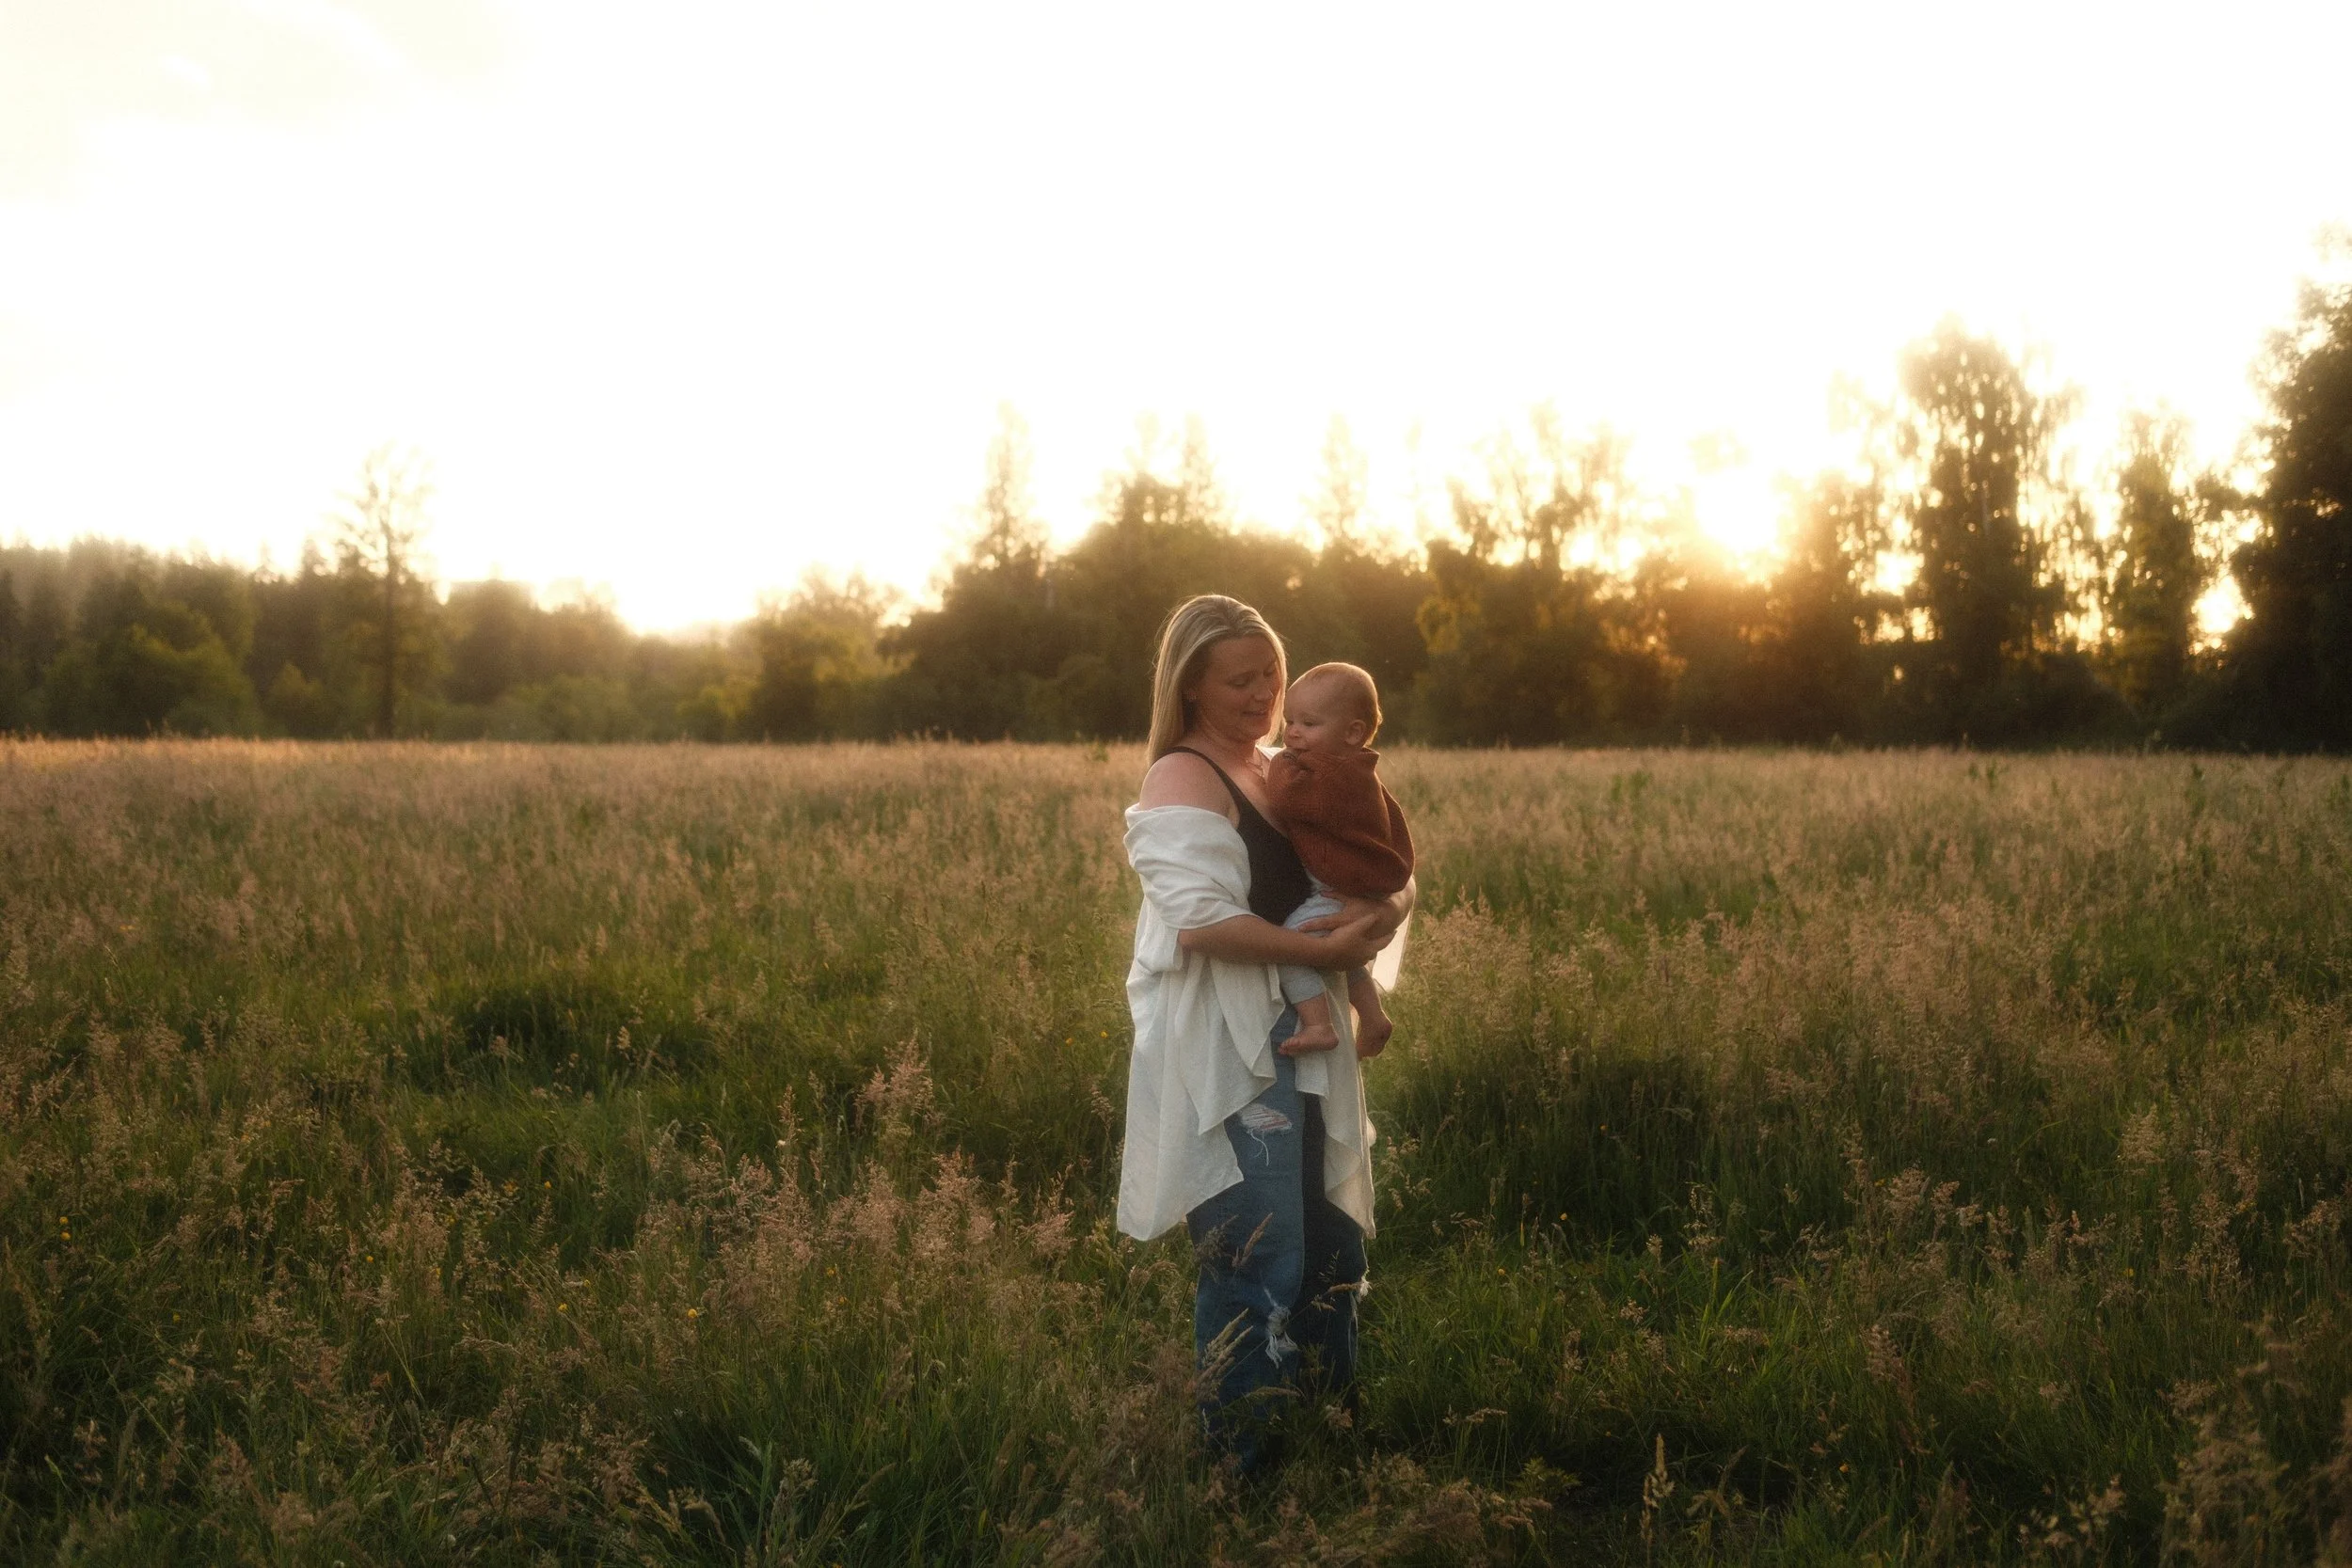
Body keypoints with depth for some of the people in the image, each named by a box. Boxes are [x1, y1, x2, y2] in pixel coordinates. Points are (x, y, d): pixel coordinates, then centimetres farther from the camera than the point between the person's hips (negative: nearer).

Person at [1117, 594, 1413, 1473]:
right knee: (1257, 1265, -8)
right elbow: (1200, 919, -22)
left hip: (1301, 1046, 9)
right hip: (1225, 1060, -9)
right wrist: (1323, 949, -21)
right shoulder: (1184, 780, -9)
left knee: (1332, 1248, 16)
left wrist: (1389, 909, -7)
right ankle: (1242, 1469, 4)